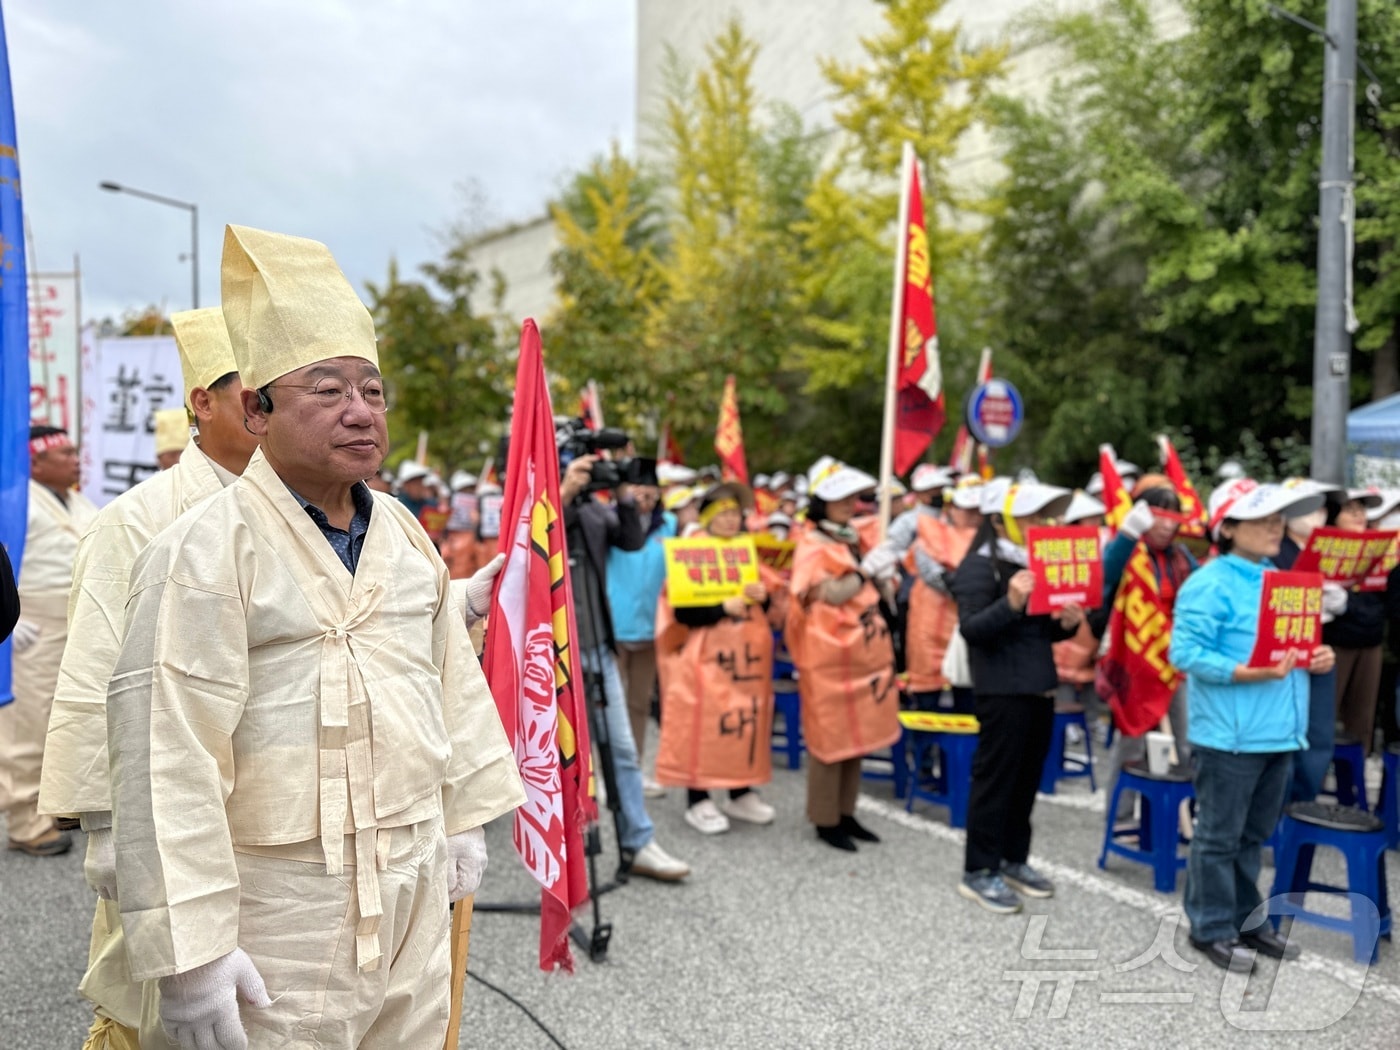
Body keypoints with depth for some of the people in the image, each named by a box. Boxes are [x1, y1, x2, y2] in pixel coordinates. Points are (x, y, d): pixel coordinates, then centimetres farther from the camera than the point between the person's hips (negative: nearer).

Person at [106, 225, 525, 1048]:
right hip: (286, 905, -6)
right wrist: (188, 945, -17)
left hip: (416, 887, 6)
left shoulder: (404, 531, 7)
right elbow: (169, 758, -17)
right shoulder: (207, 550, -15)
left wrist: (465, 816, 15)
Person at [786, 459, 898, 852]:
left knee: (857, 734, 12)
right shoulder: (812, 545, -10)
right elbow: (833, 593, -21)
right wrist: (865, 570, -9)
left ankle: (846, 813, 23)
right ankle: (826, 820, 11)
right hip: (830, 655, -8)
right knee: (831, 738, 0)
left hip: (864, 650, 8)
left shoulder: (850, 540, 15)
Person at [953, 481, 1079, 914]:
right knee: (995, 777, -2)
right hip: (1002, 689, -8)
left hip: (1040, 685, 8)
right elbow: (971, 628, -21)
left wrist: (1067, 623, -1)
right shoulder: (979, 566, -12)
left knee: (1028, 777, 15)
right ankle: (978, 870, 8)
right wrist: (1010, 603, -35)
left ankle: (1014, 858, 28)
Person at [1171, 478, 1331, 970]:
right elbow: (1186, 654, -21)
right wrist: (1249, 673, -27)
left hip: (1278, 732, 9)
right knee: (1219, 837, 4)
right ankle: (1211, 928, 16)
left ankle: (1246, 919, 33)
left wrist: (1316, 657, 2)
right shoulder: (1210, 584, -15)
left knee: (1253, 835, 19)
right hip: (1229, 736, -8)